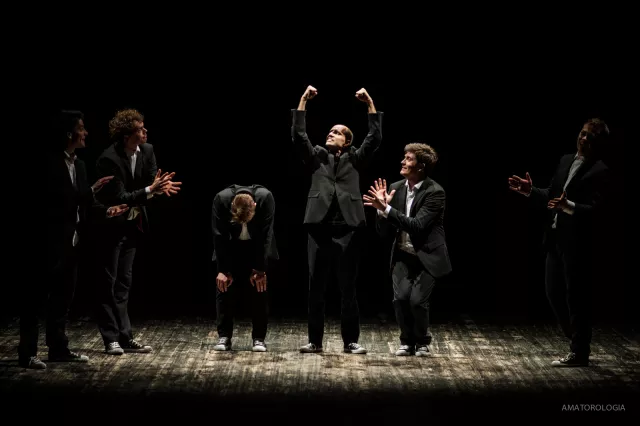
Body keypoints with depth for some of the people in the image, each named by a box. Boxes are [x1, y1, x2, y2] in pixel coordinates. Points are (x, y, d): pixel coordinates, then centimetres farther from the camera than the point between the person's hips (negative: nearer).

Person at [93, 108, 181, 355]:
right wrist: (149, 190, -35)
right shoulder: (109, 159, -24)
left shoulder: (147, 151, -3)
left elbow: (151, 183, -1)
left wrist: (162, 186, -25)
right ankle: (111, 339, 2)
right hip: (111, 226, -7)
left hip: (132, 225, 7)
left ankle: (125, 337, 14)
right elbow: (120, 198, -25)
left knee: (123, 282, 11)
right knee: (108, 283, -1)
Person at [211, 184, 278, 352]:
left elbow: (265, 235, -24)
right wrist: (223, 270, -20)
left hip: (259, 245, -1)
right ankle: (224, 337, -1)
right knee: (224, 286, -7)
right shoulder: (221, 199, -30)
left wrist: (260, 269, -21)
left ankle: (259, 338, -1)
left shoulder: (266, 198, -32)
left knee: (260, 288, -7)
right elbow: (219, 236, -22)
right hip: (231, 247, 1)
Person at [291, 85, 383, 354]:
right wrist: (304, 100, -1)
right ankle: (315, 341, 10)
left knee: (348, 289, 2)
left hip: (347, 230, -1)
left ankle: (350, 341, 9)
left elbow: (375, 138, 2)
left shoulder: (355, 159, 13)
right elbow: (298, 135, 3)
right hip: (319, 229, 1)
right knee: (316, 288, 3)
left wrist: (370, 103, -2)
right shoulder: (316, 157, 14)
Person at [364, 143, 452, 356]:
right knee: (400, 298, -15)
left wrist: (386, 209, -30)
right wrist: (381, 208, -17)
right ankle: (407, 341, 9)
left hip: (428, 257, -4)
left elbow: (417, 226, -26)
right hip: (403, 255, 4)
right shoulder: (395, 188, 0)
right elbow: (385, 233, 1)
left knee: (417, 300, -17)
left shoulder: (435, 192, -15)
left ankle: (422, 342, 11)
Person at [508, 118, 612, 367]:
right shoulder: (565, 161, 13)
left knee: (576, 297, -1)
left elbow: (594, 209, -19)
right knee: (553, 292, 13)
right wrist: (531, 191, 5)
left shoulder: (600, 171, -11)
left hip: (577, 243, -8)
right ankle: (578, 341, 28)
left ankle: (579, 353, 9)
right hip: (556, 238, 8)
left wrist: (569, 206, -34)